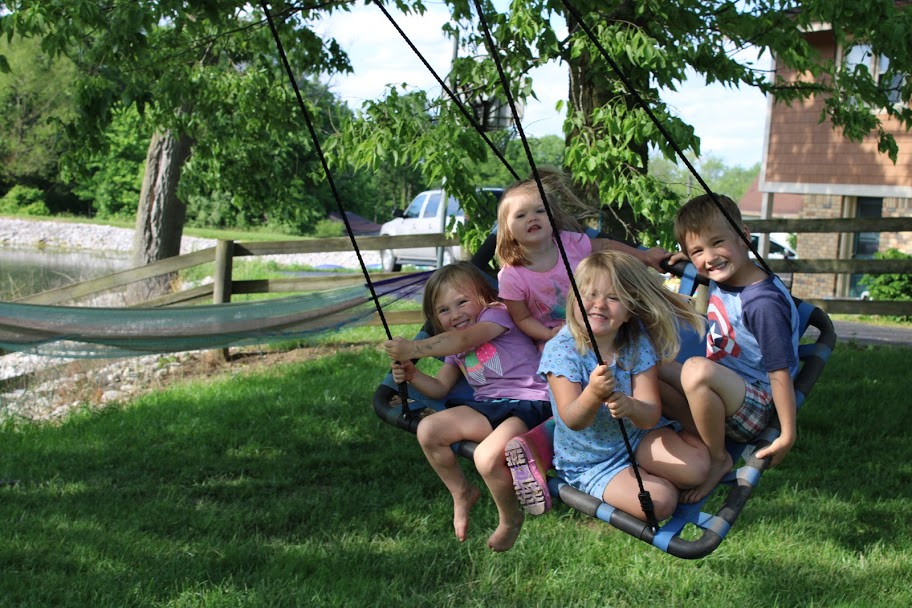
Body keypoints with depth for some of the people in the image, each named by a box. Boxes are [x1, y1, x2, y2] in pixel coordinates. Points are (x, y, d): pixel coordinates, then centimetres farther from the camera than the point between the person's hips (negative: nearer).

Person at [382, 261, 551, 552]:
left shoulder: (496, 314, -4)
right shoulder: (454, 350, 19)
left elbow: (464, 339, -22)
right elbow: (440, 388, 20)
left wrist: (413, 349, -23)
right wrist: (411, 374, 1)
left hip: (528, 403, -8)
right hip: (487, 407, 8)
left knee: (487, 457, -33)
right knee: (428, 431, -11)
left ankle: (509, 518, -2)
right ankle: (461, 493, 13)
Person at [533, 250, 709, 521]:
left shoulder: (638, 344, -11)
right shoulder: (560, 350, -20)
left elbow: (651, 415, -18)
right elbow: (573, 421, -27)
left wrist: (630, 407, -43)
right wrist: (593, 394, -49)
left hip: (638, 436, 3)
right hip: (590, 462, -3)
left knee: (696, 468, -20)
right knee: (659, 502, -23)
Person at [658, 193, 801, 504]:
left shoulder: (763, 303, -25)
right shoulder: (719, 280, 2)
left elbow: (780, 373, -22)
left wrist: (787, 436, -19)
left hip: (757, 405, -9)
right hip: (724, 391, 9)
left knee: (696, 370, -36)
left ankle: (718, 459, -14)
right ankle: (708, 435, -3)